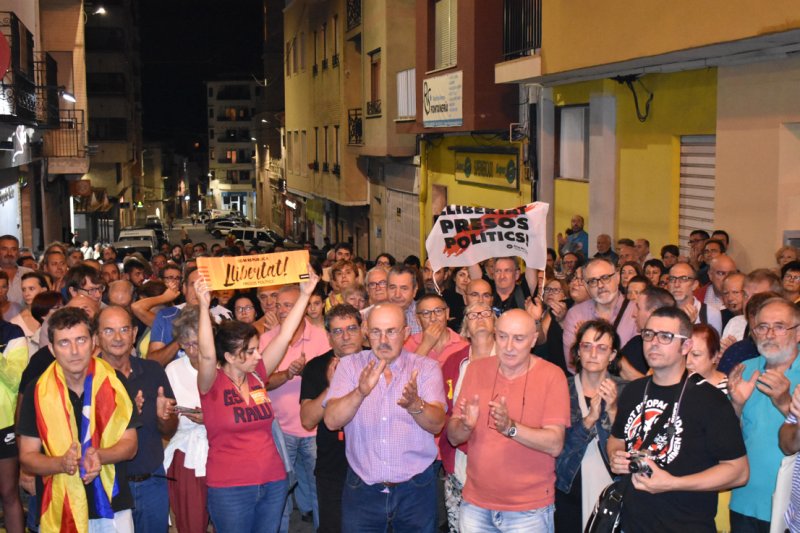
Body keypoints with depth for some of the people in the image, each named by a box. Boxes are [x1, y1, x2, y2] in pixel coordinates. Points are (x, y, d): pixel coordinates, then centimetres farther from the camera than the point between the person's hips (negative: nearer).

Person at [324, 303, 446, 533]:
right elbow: (332, 421, -13)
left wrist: (414, 404, -36)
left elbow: (437, 424, -15)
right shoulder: (350, 365, -1)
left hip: (416, 488, 0)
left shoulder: (426, 367, -3)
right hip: (362, 488, 0)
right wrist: (360, 392, -31)